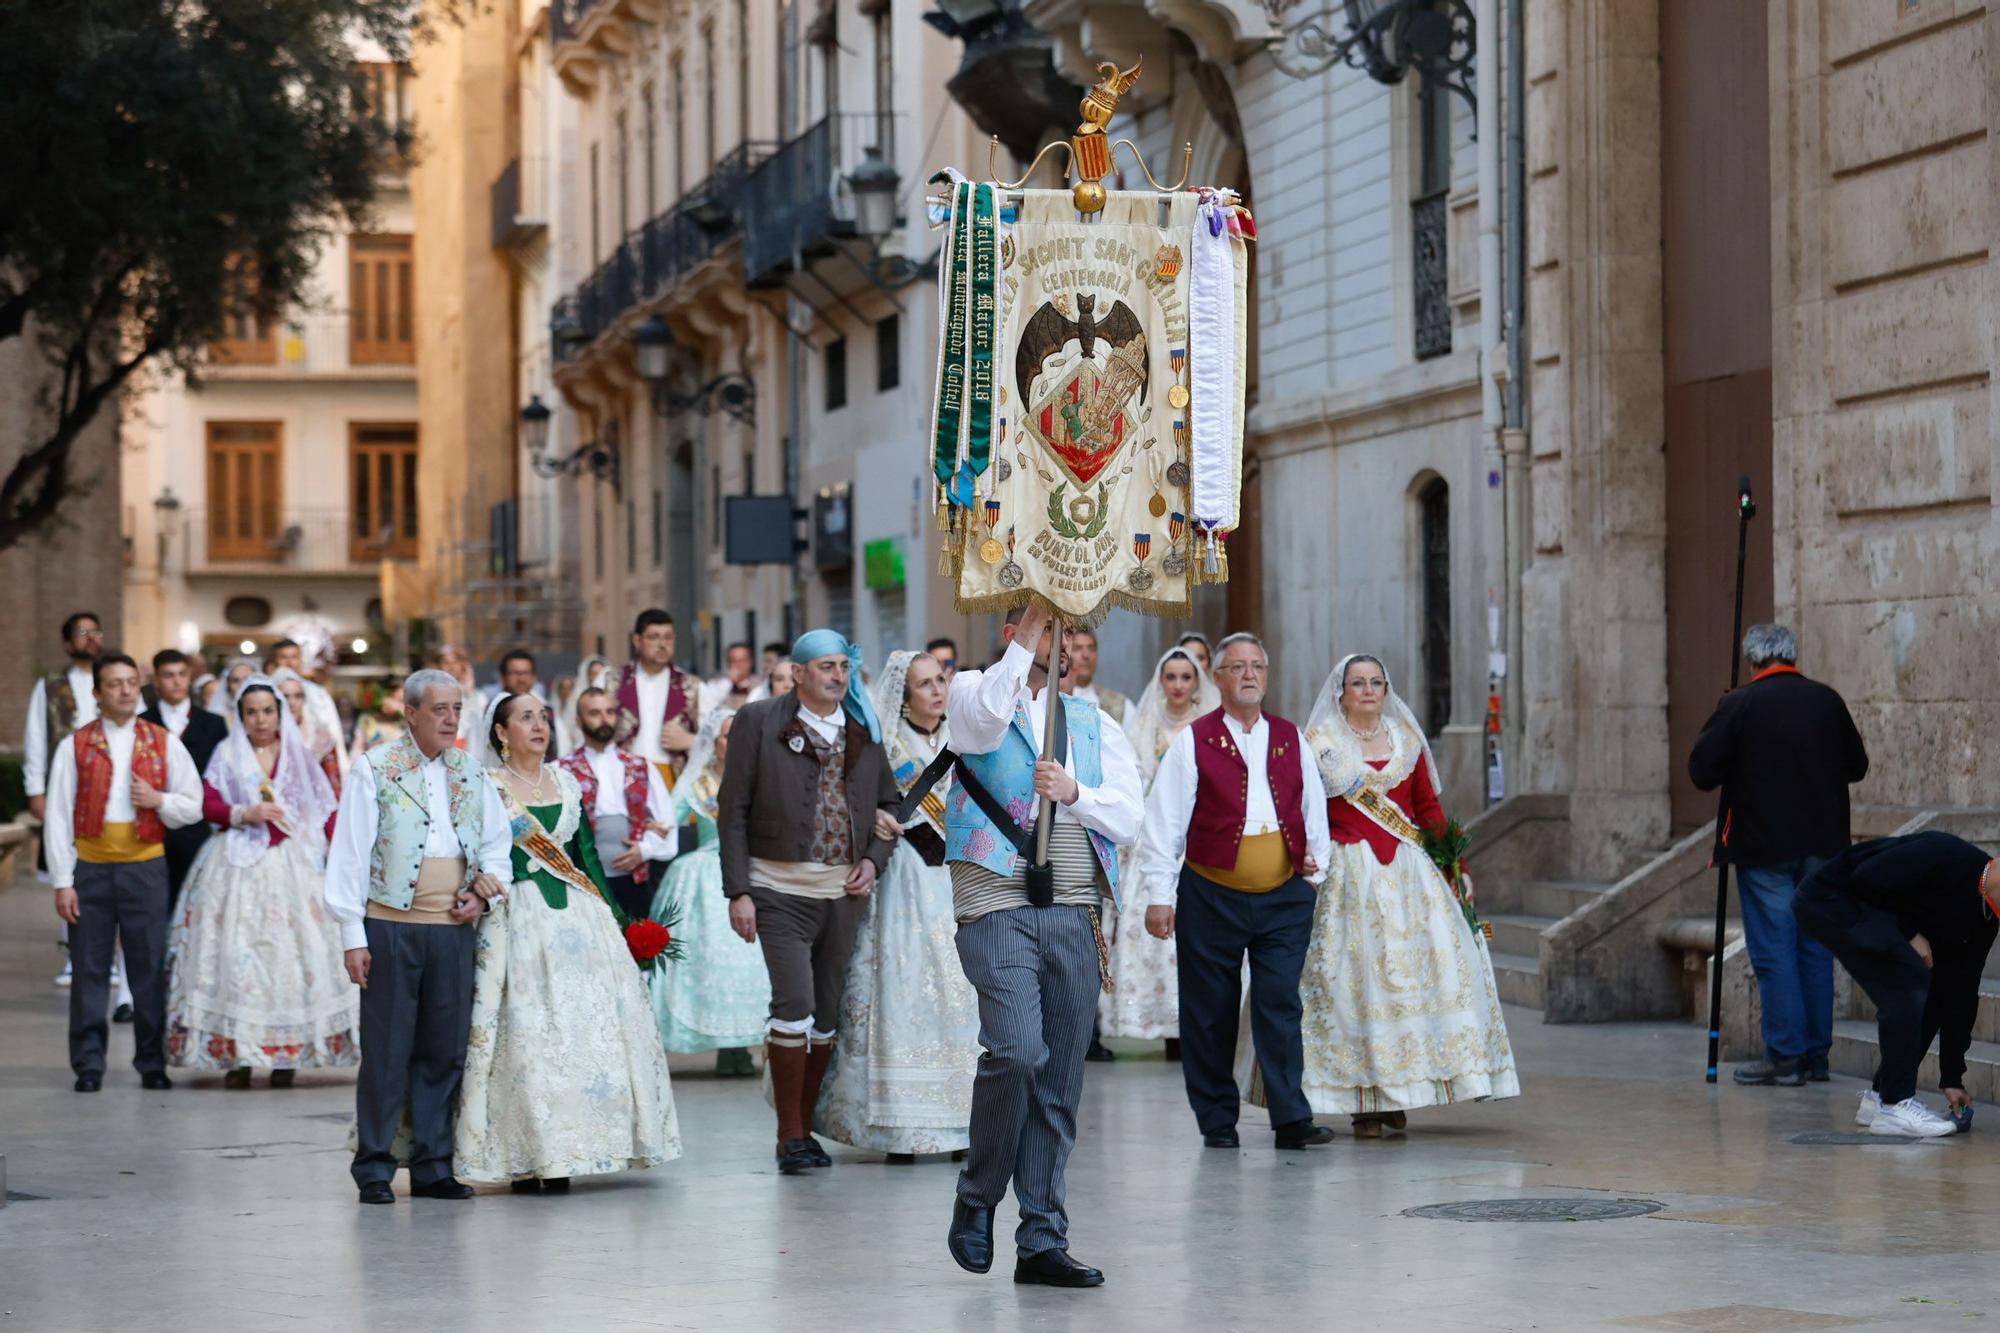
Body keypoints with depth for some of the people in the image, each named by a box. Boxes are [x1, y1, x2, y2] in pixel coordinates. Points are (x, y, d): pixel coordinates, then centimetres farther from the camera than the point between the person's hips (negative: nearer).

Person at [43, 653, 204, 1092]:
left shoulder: (163, 743, 7)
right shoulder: (76, 746, 3)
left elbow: (193, 807, 10)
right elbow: (57, 815, 0)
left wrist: (159, 800, -11)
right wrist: (62, 882, -5)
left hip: (145, 866, 1)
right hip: (91, 869, -1)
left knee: (150, 968, 2)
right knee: (89, 969, 2)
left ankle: (152, 1064, 12)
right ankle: (88, 1065, 10)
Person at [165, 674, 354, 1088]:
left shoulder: (299, 756, 10)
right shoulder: (227, 755, 8)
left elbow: (326, 808, 5)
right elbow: (208, 804, 0)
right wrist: (245, 814, -15)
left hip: (291, 864, 1)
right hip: (238, 865, -1)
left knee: (290, 952, -5)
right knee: (236, 952, -8)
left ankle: (284, 1055, 0)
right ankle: (237, 1055, -5)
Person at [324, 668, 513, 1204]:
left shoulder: (470, 775, 14)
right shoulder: (375, 770, 0)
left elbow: (498, 838, 22)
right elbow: (350, 852, -3)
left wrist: (486, 890, 1)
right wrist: (353, 935, -9)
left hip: (453, 930, 4)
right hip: (391, 927, -4)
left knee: (445, 1050, 6)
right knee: (386, 1050, -2)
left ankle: (433, 1166, 13)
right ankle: (374, 1169, 5)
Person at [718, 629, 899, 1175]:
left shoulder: (865, 730, 9)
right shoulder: (759, 722, -3)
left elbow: (889, 803, 19)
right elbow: (733, 809, -4)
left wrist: (874, 859, 1)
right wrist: (737, 891, -9)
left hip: (843, 890, 5)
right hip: (781, 889, -5)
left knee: (827, 1016, 8)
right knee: (795, 1006, -14)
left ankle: (804, 1128, 20)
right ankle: (790, 1136, -5)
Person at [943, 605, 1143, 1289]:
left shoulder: (1093, 724, 19)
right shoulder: (975, 691, 8)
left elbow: (1129, 819, 9)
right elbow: (984, 717, -18)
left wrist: (1073, 791, -9)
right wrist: (1030, 631, -11)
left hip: (1074, 912, 4)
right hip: (996, 905, -4)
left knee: (1061, 1080, 3)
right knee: (1018, 1051, -21)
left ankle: (1041, 1239, 8)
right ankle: (976, 1197, 0)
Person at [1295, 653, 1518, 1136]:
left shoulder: (1406, 740, 13)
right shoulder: (1322, 745, 2)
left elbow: (1429, 807, 15)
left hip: (1408, 874, 4)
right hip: (1350, 874, -3)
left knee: (1421, 968, -4)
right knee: (1357, 974, -6)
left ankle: (1396, 1096, 4)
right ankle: (1364, 1100, -4)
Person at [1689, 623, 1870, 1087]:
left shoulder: (1738, 705, -11)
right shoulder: (1827, 700, 3)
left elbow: (1702, 771, -9)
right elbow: (1856, 767, 11)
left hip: (1764, 845, -4)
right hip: (1822, 843, 4)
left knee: (1773, 951, 0)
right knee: (1816, 948, 11)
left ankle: (1784, 1056, -1)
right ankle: (1815, 1055, 14)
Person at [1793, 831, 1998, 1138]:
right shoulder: (1946, 857, -26)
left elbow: (1960, 993, 5)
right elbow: (1867, 878, -23)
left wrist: (1952, 1077, 5)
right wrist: (1910, 934, -15)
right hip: (1830, 897, -9)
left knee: (1931, 996, 4)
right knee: (1910, 982, -19)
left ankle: (1880, 1097, 13)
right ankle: (1894, 1106, -12)